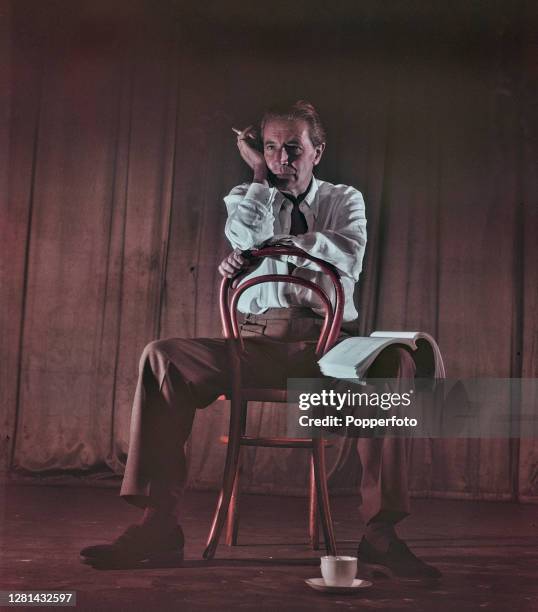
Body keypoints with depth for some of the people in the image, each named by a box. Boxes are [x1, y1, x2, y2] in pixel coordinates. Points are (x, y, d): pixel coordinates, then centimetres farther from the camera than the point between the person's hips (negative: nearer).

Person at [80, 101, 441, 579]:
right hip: (258, 342, 1)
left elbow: (349, 256, -8)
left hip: (329, 346, -1)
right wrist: (258, 172, 1)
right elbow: (246, 236, -8)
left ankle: (380, 534, -31)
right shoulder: (246, 198, 16)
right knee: (163, 356, -25)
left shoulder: (344, 200, 14)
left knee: (396, 362, -34)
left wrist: (274, 241, -10)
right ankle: (158, 527, -27)